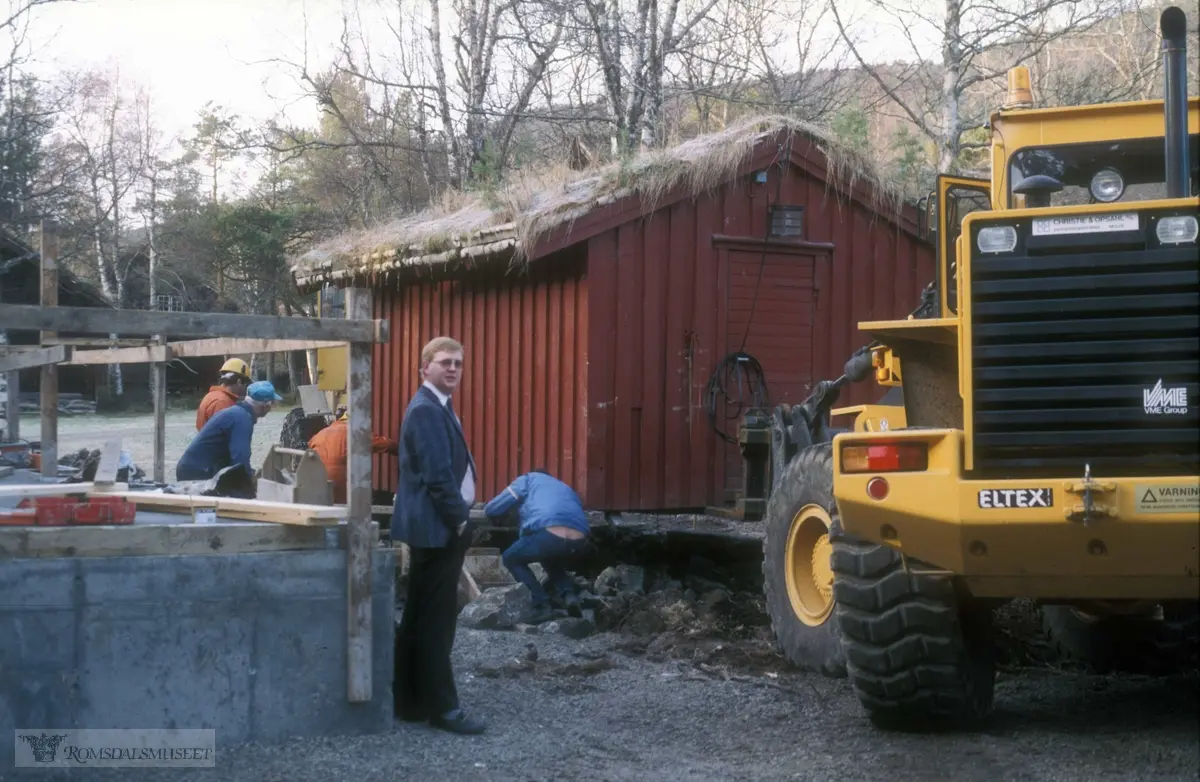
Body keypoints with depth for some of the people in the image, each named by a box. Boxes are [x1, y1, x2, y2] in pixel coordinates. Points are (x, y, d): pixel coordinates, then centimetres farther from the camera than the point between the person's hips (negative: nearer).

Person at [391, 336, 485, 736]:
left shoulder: (438, 408, 17)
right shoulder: (426, 411, -16)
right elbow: (437, 475, -22)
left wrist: (459, 519, 13)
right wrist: (459, 519, -14)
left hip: (443, 528, 10)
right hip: (436, 529, -10)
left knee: (422, 619, 14)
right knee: (435, 620, -5)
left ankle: (411, 702, 20)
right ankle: (442, 707, -2)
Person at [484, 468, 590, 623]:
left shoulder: (528, 480, 26)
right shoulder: (565, 488, 40)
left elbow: (491, 510, 25)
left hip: (551, 534, -5)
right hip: (579, 539, 5)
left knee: (511, 559, 22)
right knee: (553, 563, 37)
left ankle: (542, 605, 6)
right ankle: (569, 595, 7)